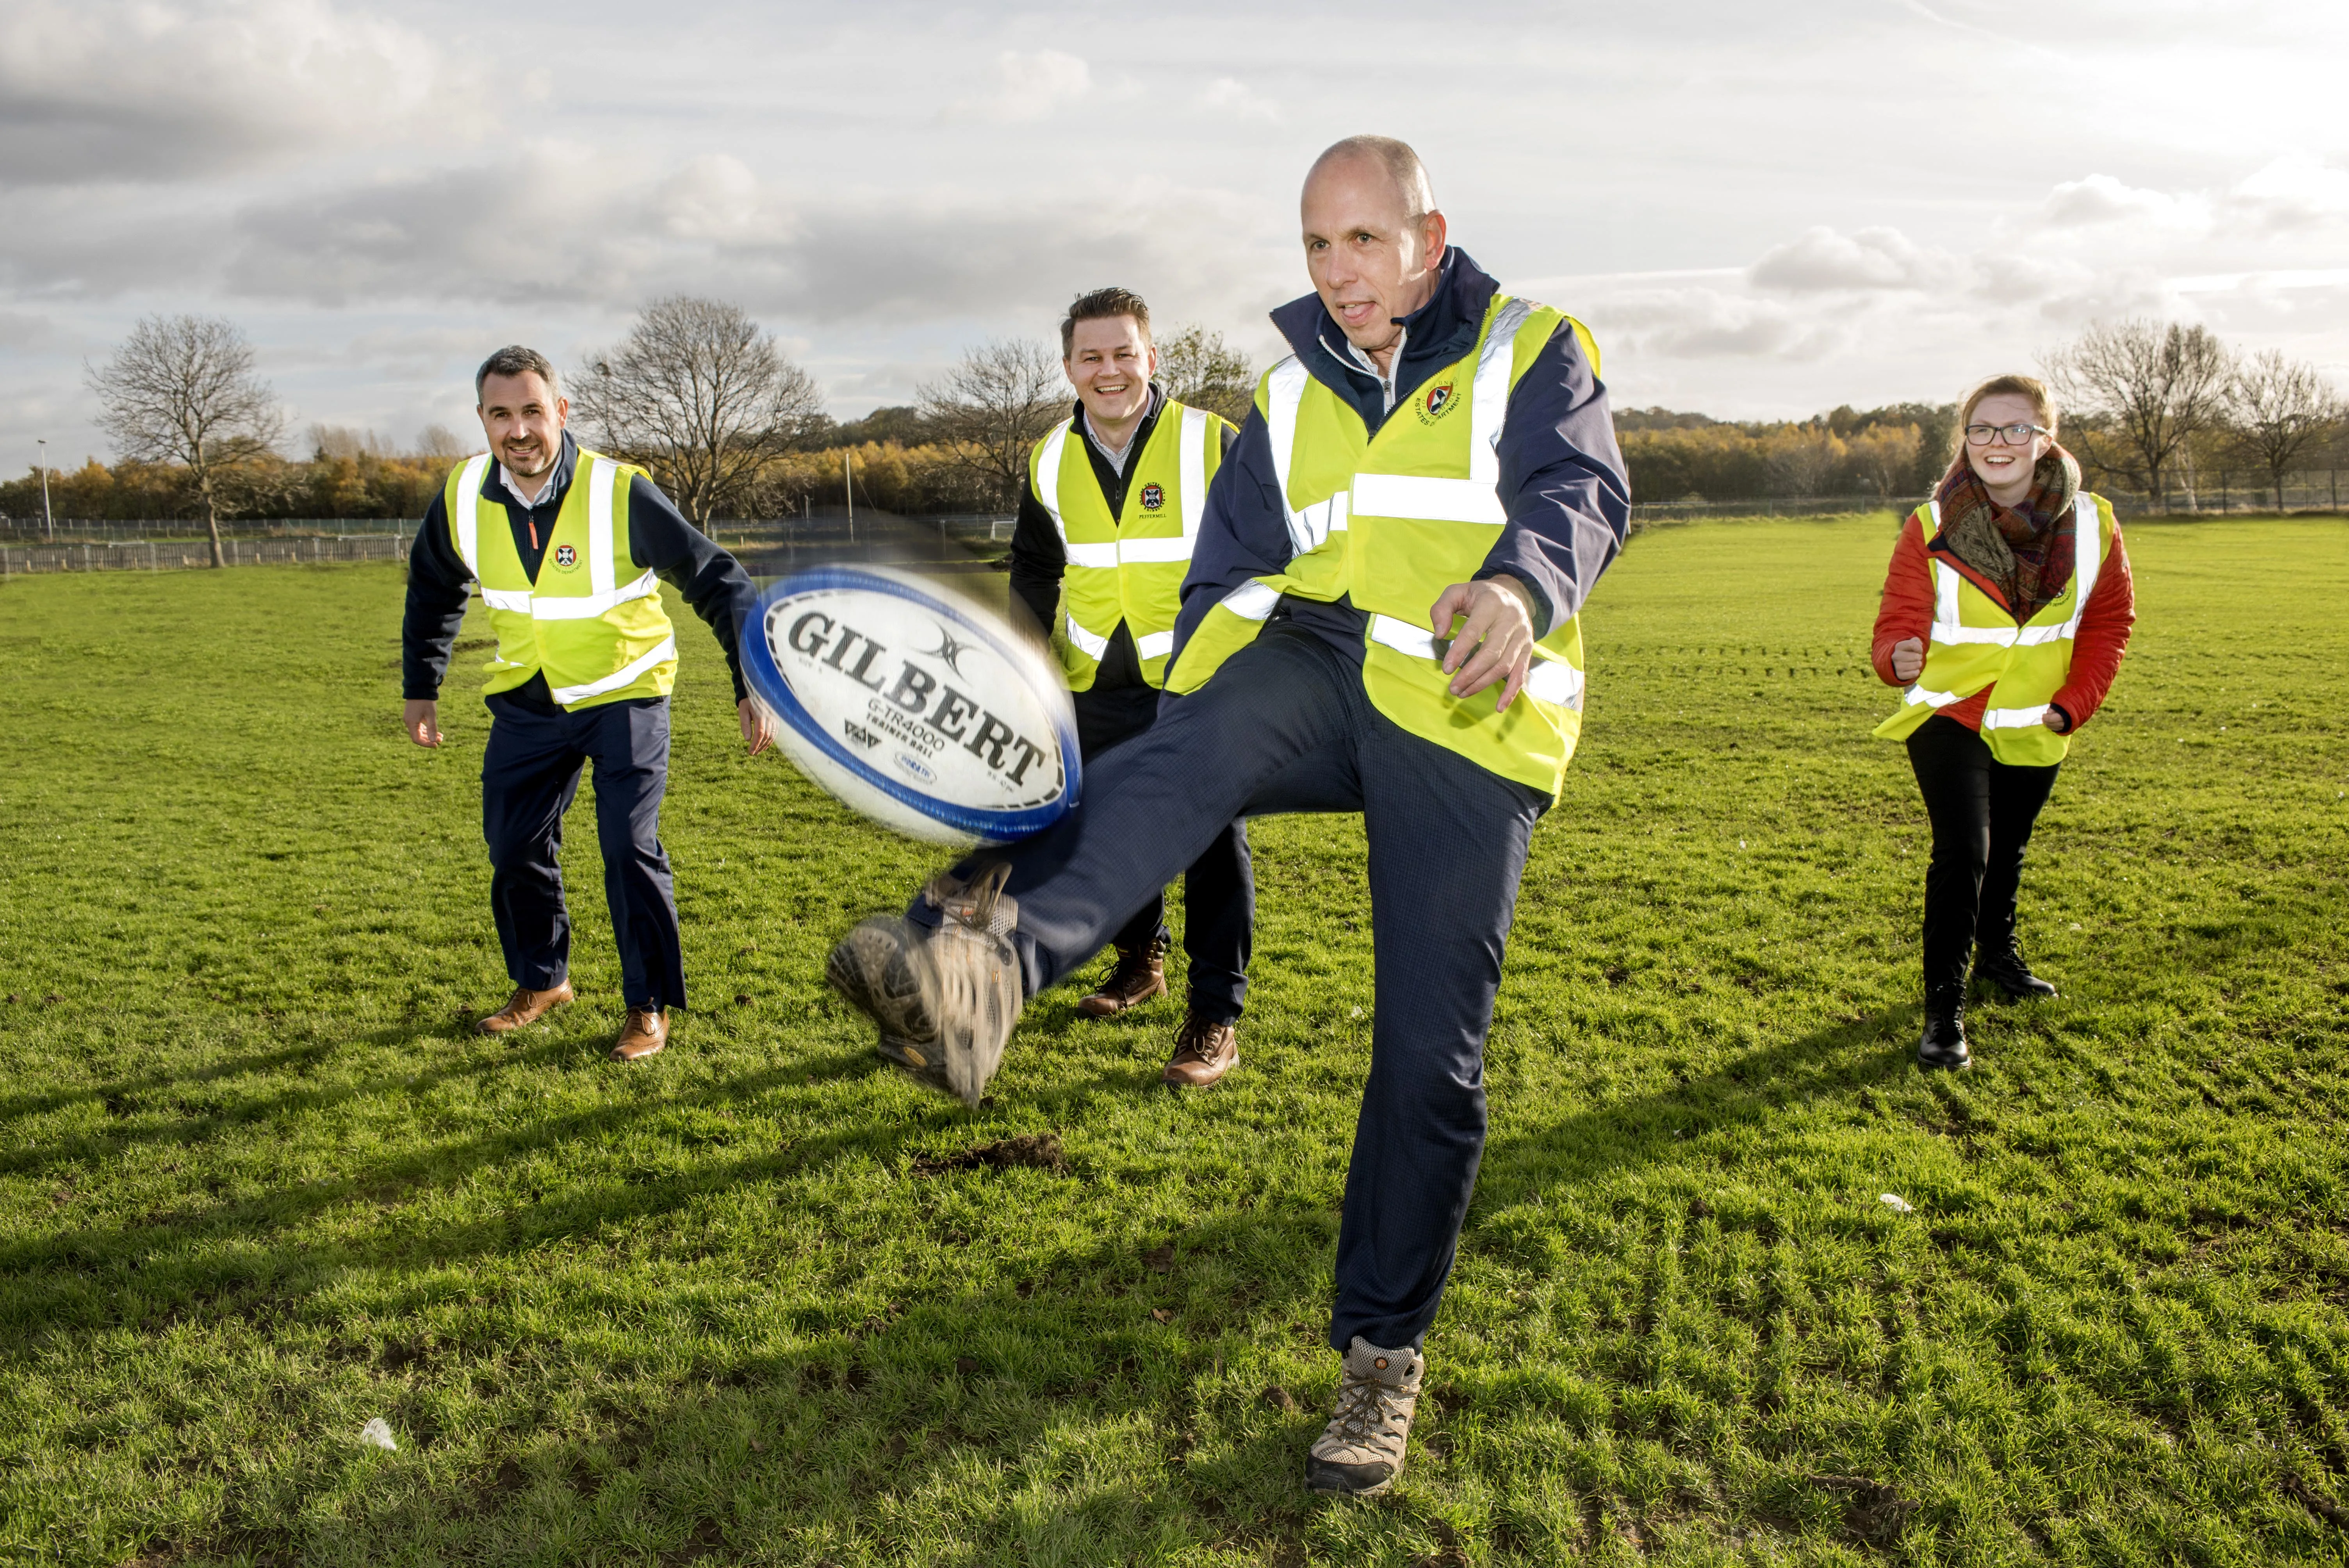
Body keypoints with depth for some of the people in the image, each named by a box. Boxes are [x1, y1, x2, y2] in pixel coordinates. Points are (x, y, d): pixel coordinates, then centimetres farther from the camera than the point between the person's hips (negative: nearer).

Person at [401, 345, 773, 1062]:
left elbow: (718, 582, -20)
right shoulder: (463, 498, -11)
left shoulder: (621, 495, -25)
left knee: (630, 848, -11)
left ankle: (649, 1005, 5)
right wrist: (421, 687, 13)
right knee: (514, 847, 10)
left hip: (625, 692, -4)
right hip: (527, 699, 5)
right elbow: (433, 591, 10)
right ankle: (542, 981, 32)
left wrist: (752, 685, -27)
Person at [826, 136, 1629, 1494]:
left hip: (1466, 717, -3)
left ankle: (1384, 1349, 13)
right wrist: (1198, 728, 6)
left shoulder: (1532, 353, 8)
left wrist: (1523, 581, -35)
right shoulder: (1292, 396, 21)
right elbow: (1227, 569, 21)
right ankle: (984, 963, -59)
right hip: (1316, 667, 3)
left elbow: (1584, 492, -11)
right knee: (1186, 746, -34)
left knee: (1430, 1055, -4)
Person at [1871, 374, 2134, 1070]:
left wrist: (2074, 703, -1)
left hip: (2035, 730, 4)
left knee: (2007, 849, 21)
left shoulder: (2091, 524, -6)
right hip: (1949, 719, -4)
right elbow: (1898, 619, -15)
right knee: (1963, 852, -17)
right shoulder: (1930, 528, -14)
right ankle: (1943, 1007, -9)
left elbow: (2109, 621, 6)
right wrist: (1899, 659, -38)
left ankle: (1997, 954, 46)